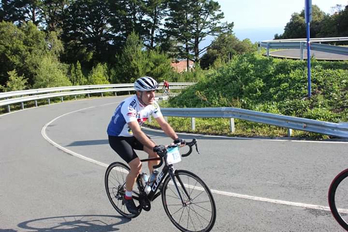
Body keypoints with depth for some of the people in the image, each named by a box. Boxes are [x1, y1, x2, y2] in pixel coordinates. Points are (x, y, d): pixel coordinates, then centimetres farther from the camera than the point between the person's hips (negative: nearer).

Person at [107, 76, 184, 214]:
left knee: (154, 152, -15)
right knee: (136, 165, -19)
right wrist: (155, 147, -52)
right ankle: (128, 197, 3)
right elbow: (137, 131, -44)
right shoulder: (129, 105, -34)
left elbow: (163, 124, -12)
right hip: (117, 137, -6)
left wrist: (176, 138, -28)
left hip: (132, 135, 7)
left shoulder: (152, 104, -13)